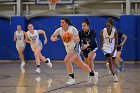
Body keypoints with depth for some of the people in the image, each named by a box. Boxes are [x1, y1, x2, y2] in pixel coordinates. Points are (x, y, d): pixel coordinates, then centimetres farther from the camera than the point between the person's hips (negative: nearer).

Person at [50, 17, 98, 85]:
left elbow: (78, 40, -16)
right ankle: (93, 74, 29)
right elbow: (52, 37, 3)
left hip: (74, 47, -6)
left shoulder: (72, 29, -14)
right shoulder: (59, 30, 0)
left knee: (67, 60, -26)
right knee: (80, 64, 12)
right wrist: (54, 39, -20)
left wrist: (73, 38, -37)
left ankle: (72, 78, -20)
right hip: (68, 49, 6)